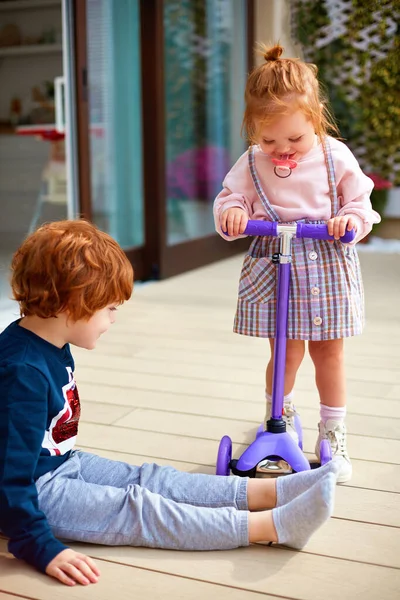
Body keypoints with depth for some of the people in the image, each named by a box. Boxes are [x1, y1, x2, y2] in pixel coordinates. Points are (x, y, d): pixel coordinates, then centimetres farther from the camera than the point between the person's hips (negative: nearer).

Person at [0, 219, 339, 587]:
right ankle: (274, 525, -23)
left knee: (151, 479, 1)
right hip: (36, 492, -10)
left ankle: (272, 492, -2)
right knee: (139, 510, -17)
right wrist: (44, 549, -30)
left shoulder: (52, 348, 2)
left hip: (63, 463, 10)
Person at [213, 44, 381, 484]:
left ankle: (333, 433, 25)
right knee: (287, 349, 1)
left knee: (329, 349, 9)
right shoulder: (251, 164, -2)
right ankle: (278, 415, 29)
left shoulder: (335, 156, -2)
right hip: (277, 263, 0)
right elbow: (230, 198, 3)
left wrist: (352, 219, -17)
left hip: (329, 263, 1)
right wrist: (231, 213, -20)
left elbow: (360, 199, 4)